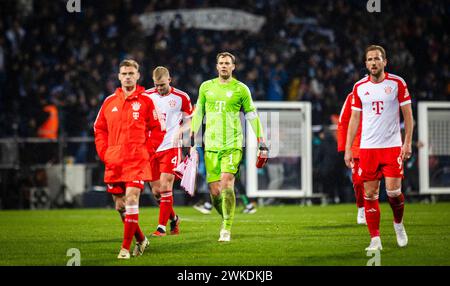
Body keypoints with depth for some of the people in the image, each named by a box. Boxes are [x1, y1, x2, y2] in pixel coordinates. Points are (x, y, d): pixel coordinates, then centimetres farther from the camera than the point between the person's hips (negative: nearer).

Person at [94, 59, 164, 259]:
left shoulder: (145, 101, 0)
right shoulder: (110, 102, 10)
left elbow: (157, 129, 4)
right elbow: (99, 128, 17)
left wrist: (146, 151, -4)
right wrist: (104, 153, 7)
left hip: (137, 161, -4)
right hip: (114, 162, 4)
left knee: (131, 200, -16)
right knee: (120, 206, 8)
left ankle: (126, 248, -12)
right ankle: (141, 240, 28)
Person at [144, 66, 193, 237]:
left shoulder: (181, 98, -2)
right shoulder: (146, 96, 5)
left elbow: (190, 120, 7)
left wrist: (180, 130, -12)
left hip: (171, 147, -3)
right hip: (150, 147, 3)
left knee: (165, 187, -12)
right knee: (156, 190, 5)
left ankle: (162, 226, -6)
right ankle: (173, 218, 28)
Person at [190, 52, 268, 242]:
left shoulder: (241, 89, 3)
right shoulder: (206, 87, 10)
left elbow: (252, 116, 7)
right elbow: (198, 113, 19)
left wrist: (261, 143, 5)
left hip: (232, 145, -3)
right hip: (211, 145, 3)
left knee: (227, 184, -18)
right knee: (214, 191, -1)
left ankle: (227, 229, -14)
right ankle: (226, 218, 24)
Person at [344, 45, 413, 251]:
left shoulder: (397, 83, 0)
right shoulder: (359, 87, 7)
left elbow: (408, 114, 2)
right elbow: (354, 119, 11)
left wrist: (407, 143, -6)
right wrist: (348, 149, 6)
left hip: (392, 146, -2)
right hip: (367, 147, 2)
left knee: (393, 191, -10)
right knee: (370, 194, -1)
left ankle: (398, 223, 20)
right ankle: (375, 240, 4)